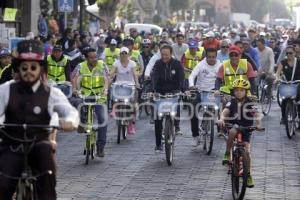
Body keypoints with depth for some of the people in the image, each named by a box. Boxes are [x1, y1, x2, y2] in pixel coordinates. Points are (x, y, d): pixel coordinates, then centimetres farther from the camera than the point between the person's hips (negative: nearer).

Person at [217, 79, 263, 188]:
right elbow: (225, 112, -17)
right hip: (234, 126, 0)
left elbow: (257, 115, -17)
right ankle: (227, 154, -20)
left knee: (247, 152, -8)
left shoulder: (249, 103, -6)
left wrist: (258, 124, -37)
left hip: (245, 129, 0)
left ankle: (248, 175, 4)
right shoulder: (232, 102, -3)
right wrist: (222, 119, -39)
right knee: (233, 132, -37)